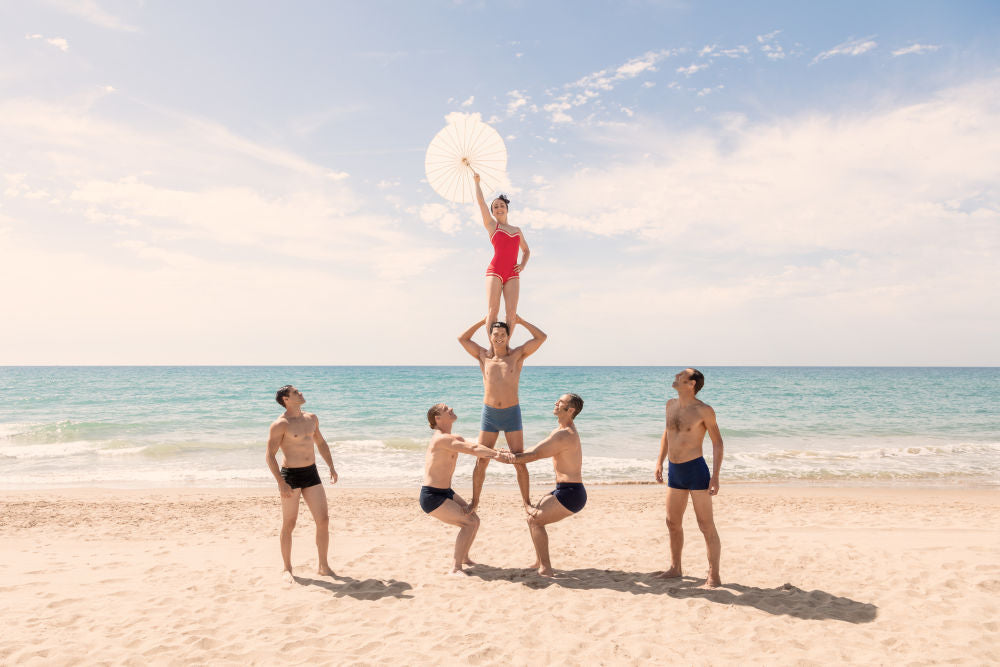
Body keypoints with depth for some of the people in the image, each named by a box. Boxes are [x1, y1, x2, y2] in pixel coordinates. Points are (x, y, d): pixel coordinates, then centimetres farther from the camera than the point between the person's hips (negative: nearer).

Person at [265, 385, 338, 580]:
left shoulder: (312, 418, 10)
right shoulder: (280, 425, -10)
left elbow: (320, 442, 23)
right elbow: (270, 455, -13)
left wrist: (331, 467, 16)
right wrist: (281, 483, -20)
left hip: (312, 474, 6)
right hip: (290, 476, -6)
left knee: (323, 520, 2)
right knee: (288, 524, 4)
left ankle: (323, 566, 15)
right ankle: (287, 569, 19)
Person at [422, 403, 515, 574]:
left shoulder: (456, 439, 12)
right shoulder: (442, 439, -21)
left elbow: (476, 447, 1)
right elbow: (472, 449, -30)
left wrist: (497, 452, -16)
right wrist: (498, 454, -30)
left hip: (446, 493, 10)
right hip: (432, 496, -10)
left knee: (474, 520, 13)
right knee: (469, 523, -16)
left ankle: (464, 558, 32)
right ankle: (455, 568, -10)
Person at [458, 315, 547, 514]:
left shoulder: (518, 355, 3)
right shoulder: (483, 356, 7)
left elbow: (541, 337, -2)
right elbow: (462, 338, 10)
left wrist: (520, 320, 4)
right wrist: (483, 321, 10)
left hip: (512, 415, -1)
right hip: (489, 415, 1)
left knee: (520, 462, 1)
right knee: (481, 462, 3)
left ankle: (526, 501, 14)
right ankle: (474, 502, 16)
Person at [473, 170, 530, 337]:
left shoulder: (517, 230, 22)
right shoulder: (491, 226, 13)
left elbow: (526, 250, 33)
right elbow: (481, 202, 8)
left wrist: (522, 265, 14)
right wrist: (477, 182, 12)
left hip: (512, 275, 3)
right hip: (494, 272, -3)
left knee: (512, 312, -10)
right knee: (492, 311, -14)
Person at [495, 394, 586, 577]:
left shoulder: (564, 435, -19)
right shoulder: (565, 430, 15)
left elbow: (534, 455, -16)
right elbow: (539, 450, 21)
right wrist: (514, 455, 14)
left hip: (571, 494, -10)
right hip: (564, 491, 10)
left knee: (534, 520, -11)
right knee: (533, 515, 18)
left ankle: (546, 568, -7)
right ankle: (539, 562, 25)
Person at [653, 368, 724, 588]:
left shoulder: (704, 410, -11)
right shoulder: (671, 405, 8)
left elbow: (717, 442, -6)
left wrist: (715, 476, -12)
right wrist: (660, 462, 17)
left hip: (696, 470, -7)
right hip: (674, 471, 7)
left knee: (706, 526, -1)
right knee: (673, 523, 15)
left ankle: (714, 576, 9)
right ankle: (675, 568, 31)